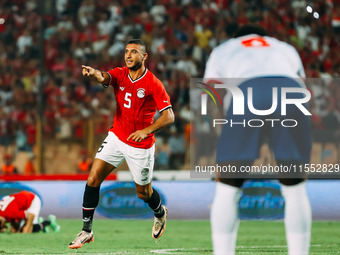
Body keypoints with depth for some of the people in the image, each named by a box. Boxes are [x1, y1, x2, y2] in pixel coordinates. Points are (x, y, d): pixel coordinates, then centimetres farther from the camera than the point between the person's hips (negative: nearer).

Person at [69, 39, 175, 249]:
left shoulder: (153, 84, -15)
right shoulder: (120, 74, -5)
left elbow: (169, 116, -18)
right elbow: (103, 77, -28)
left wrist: (147, 130, -32)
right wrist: (94, 74, -53)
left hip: (140, 145, -4)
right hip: (116, 137, 4)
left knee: (144, 193, 11)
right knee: (93, 179, -10)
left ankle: (160, 213, 46)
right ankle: (87, 231, -2)